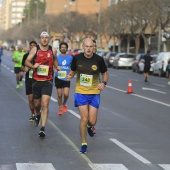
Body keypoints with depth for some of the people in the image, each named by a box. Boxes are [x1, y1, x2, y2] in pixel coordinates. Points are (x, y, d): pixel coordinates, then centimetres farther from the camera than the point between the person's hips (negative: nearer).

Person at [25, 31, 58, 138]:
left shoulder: (53, 50, 3)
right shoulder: (35, 49, -1)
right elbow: (27, 61, -1)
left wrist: (57, 67, 9)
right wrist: (33, 66, -20)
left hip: (48, 81, -1)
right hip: (36, 80, 1)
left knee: (45, 104, -13)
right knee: (37, 103, 15)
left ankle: (43, 128, -15)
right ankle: (38, 115, 50)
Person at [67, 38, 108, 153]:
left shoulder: (99, 59, -6)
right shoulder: (77, 58, -4)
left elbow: (105, 74, 5)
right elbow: (73, 71, 10)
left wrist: (104, 83, -14)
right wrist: (70, 76, -12)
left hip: (94, 93, 0)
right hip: (81, 92, 0)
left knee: (92, 121, 1)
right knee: (84, 118, -8)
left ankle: (89, 127, 40)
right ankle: (84, 144, 9)